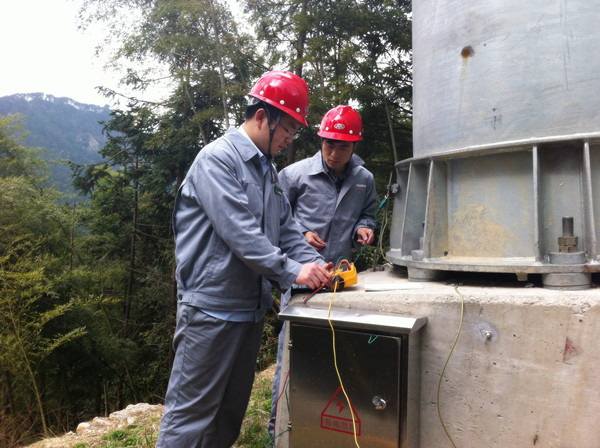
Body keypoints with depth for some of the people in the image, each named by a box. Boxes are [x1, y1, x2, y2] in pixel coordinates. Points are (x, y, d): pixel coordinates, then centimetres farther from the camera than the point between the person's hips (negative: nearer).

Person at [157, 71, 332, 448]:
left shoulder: (268, 170, 14)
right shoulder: (217, 158, -13)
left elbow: (286, 228, 12)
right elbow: (240, 232, -23)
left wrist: (314, 262, -3)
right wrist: (291, 271, -23)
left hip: (252, 306, 9)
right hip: (213, 306, -9)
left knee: (232, 408, 20)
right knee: (192, 412, 2)